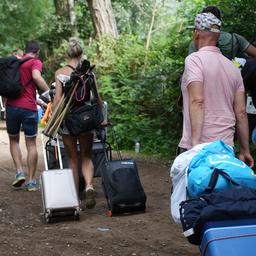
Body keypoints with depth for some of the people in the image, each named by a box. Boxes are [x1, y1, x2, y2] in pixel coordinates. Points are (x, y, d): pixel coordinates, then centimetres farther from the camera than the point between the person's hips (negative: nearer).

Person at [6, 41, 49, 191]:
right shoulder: (35, 62, -1)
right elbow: (36, 77, -22)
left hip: (11, 106, 4)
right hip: (29, 108, -4)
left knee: (14, 140, 19)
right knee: (31, 143, 5)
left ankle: (20, 172, 3)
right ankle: (31, 181, 6)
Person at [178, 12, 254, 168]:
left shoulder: (194, 59, -4)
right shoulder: (233, 68, 14)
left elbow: (197, 101, -17)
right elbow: (241, 113, 11)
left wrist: (195, 142, -22)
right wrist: (244, 150, 16)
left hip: (199, 146, -6)